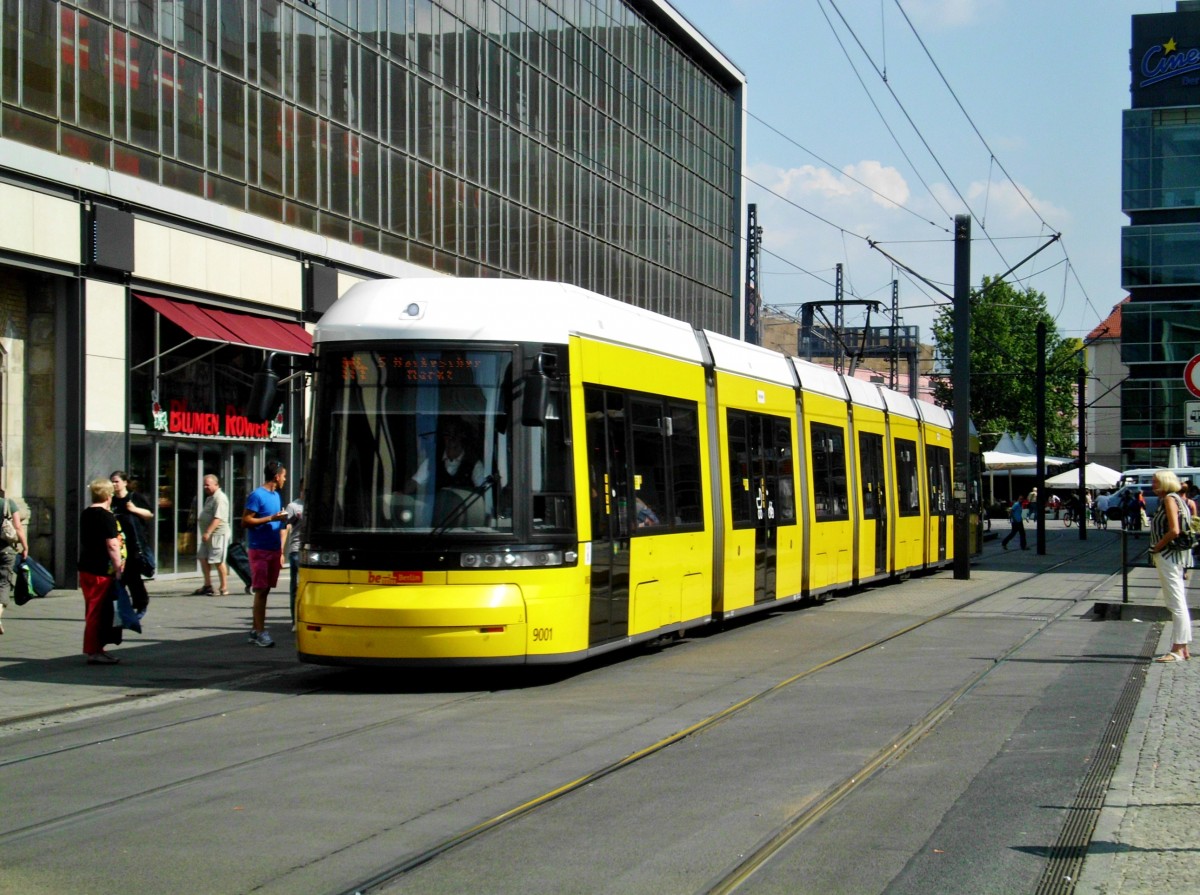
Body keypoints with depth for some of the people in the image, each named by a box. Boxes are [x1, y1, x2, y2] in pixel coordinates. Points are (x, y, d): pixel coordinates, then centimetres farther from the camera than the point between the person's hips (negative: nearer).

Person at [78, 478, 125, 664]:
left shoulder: (85, 515, 13)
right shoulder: (107, 517, -14)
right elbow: (112, 545, -20)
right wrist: (118, 568, -15)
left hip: (86, 568, 9)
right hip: (101, 571, -9)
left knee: (94, 611, 16)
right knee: (98, 612, -4)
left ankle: (96, 649, 23)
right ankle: (93, 651, -2)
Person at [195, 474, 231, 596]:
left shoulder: (220, 498, -15)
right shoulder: (210, 497, 18)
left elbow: (218, 518, -24)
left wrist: (208, 532, -29)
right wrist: (205, 533, 20)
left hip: (218, 534, -10)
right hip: (208, 535, 10)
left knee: (218, 561, -6)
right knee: (203, 558, 11)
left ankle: (224, 589, 0)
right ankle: (207, 586, 20)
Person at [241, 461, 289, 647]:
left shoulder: (278, 495, 15)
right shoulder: (257, 495, -9)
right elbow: (245, 521, -12)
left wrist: (281, 551, 18)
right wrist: (271, 518, -16)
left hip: (274, 550, 7)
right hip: (259, 550, -7)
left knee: (264, 590, 8)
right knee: (261, 590, -8)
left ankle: (255, 629, 14)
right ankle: (260, 632, -7)